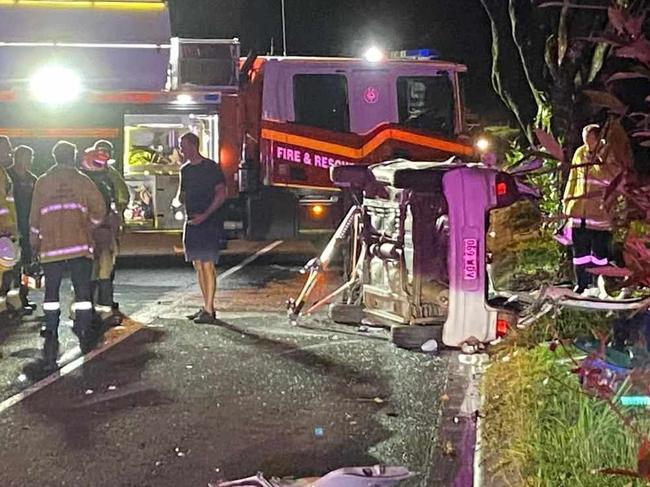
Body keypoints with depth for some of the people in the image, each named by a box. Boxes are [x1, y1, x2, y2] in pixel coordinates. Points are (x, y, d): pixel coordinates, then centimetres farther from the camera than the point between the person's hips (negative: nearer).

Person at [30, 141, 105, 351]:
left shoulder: (42, 182, 5)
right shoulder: (82, 180, 2)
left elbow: (35, 215, 6)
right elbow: (99, 209, -2)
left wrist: (35, 241, 17)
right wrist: (89, 227, 15)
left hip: (51, 245, 2)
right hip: (79, 245, -1)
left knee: (51, 289, 11)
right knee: (82, 289, 1)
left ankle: (51, 330, 12)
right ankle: (83, 330, -5)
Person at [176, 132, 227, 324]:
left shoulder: (211, 167, -7)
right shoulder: (185, 169, 15)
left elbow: (221, 193, -11)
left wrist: (205, 215, -19)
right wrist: (178, 201, 0)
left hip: (209, 222, -8)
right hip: (192, 222, 8)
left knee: (207, 265, -10)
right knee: (198, 265, 10)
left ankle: (209, 311, -8)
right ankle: (206, 307, 18)